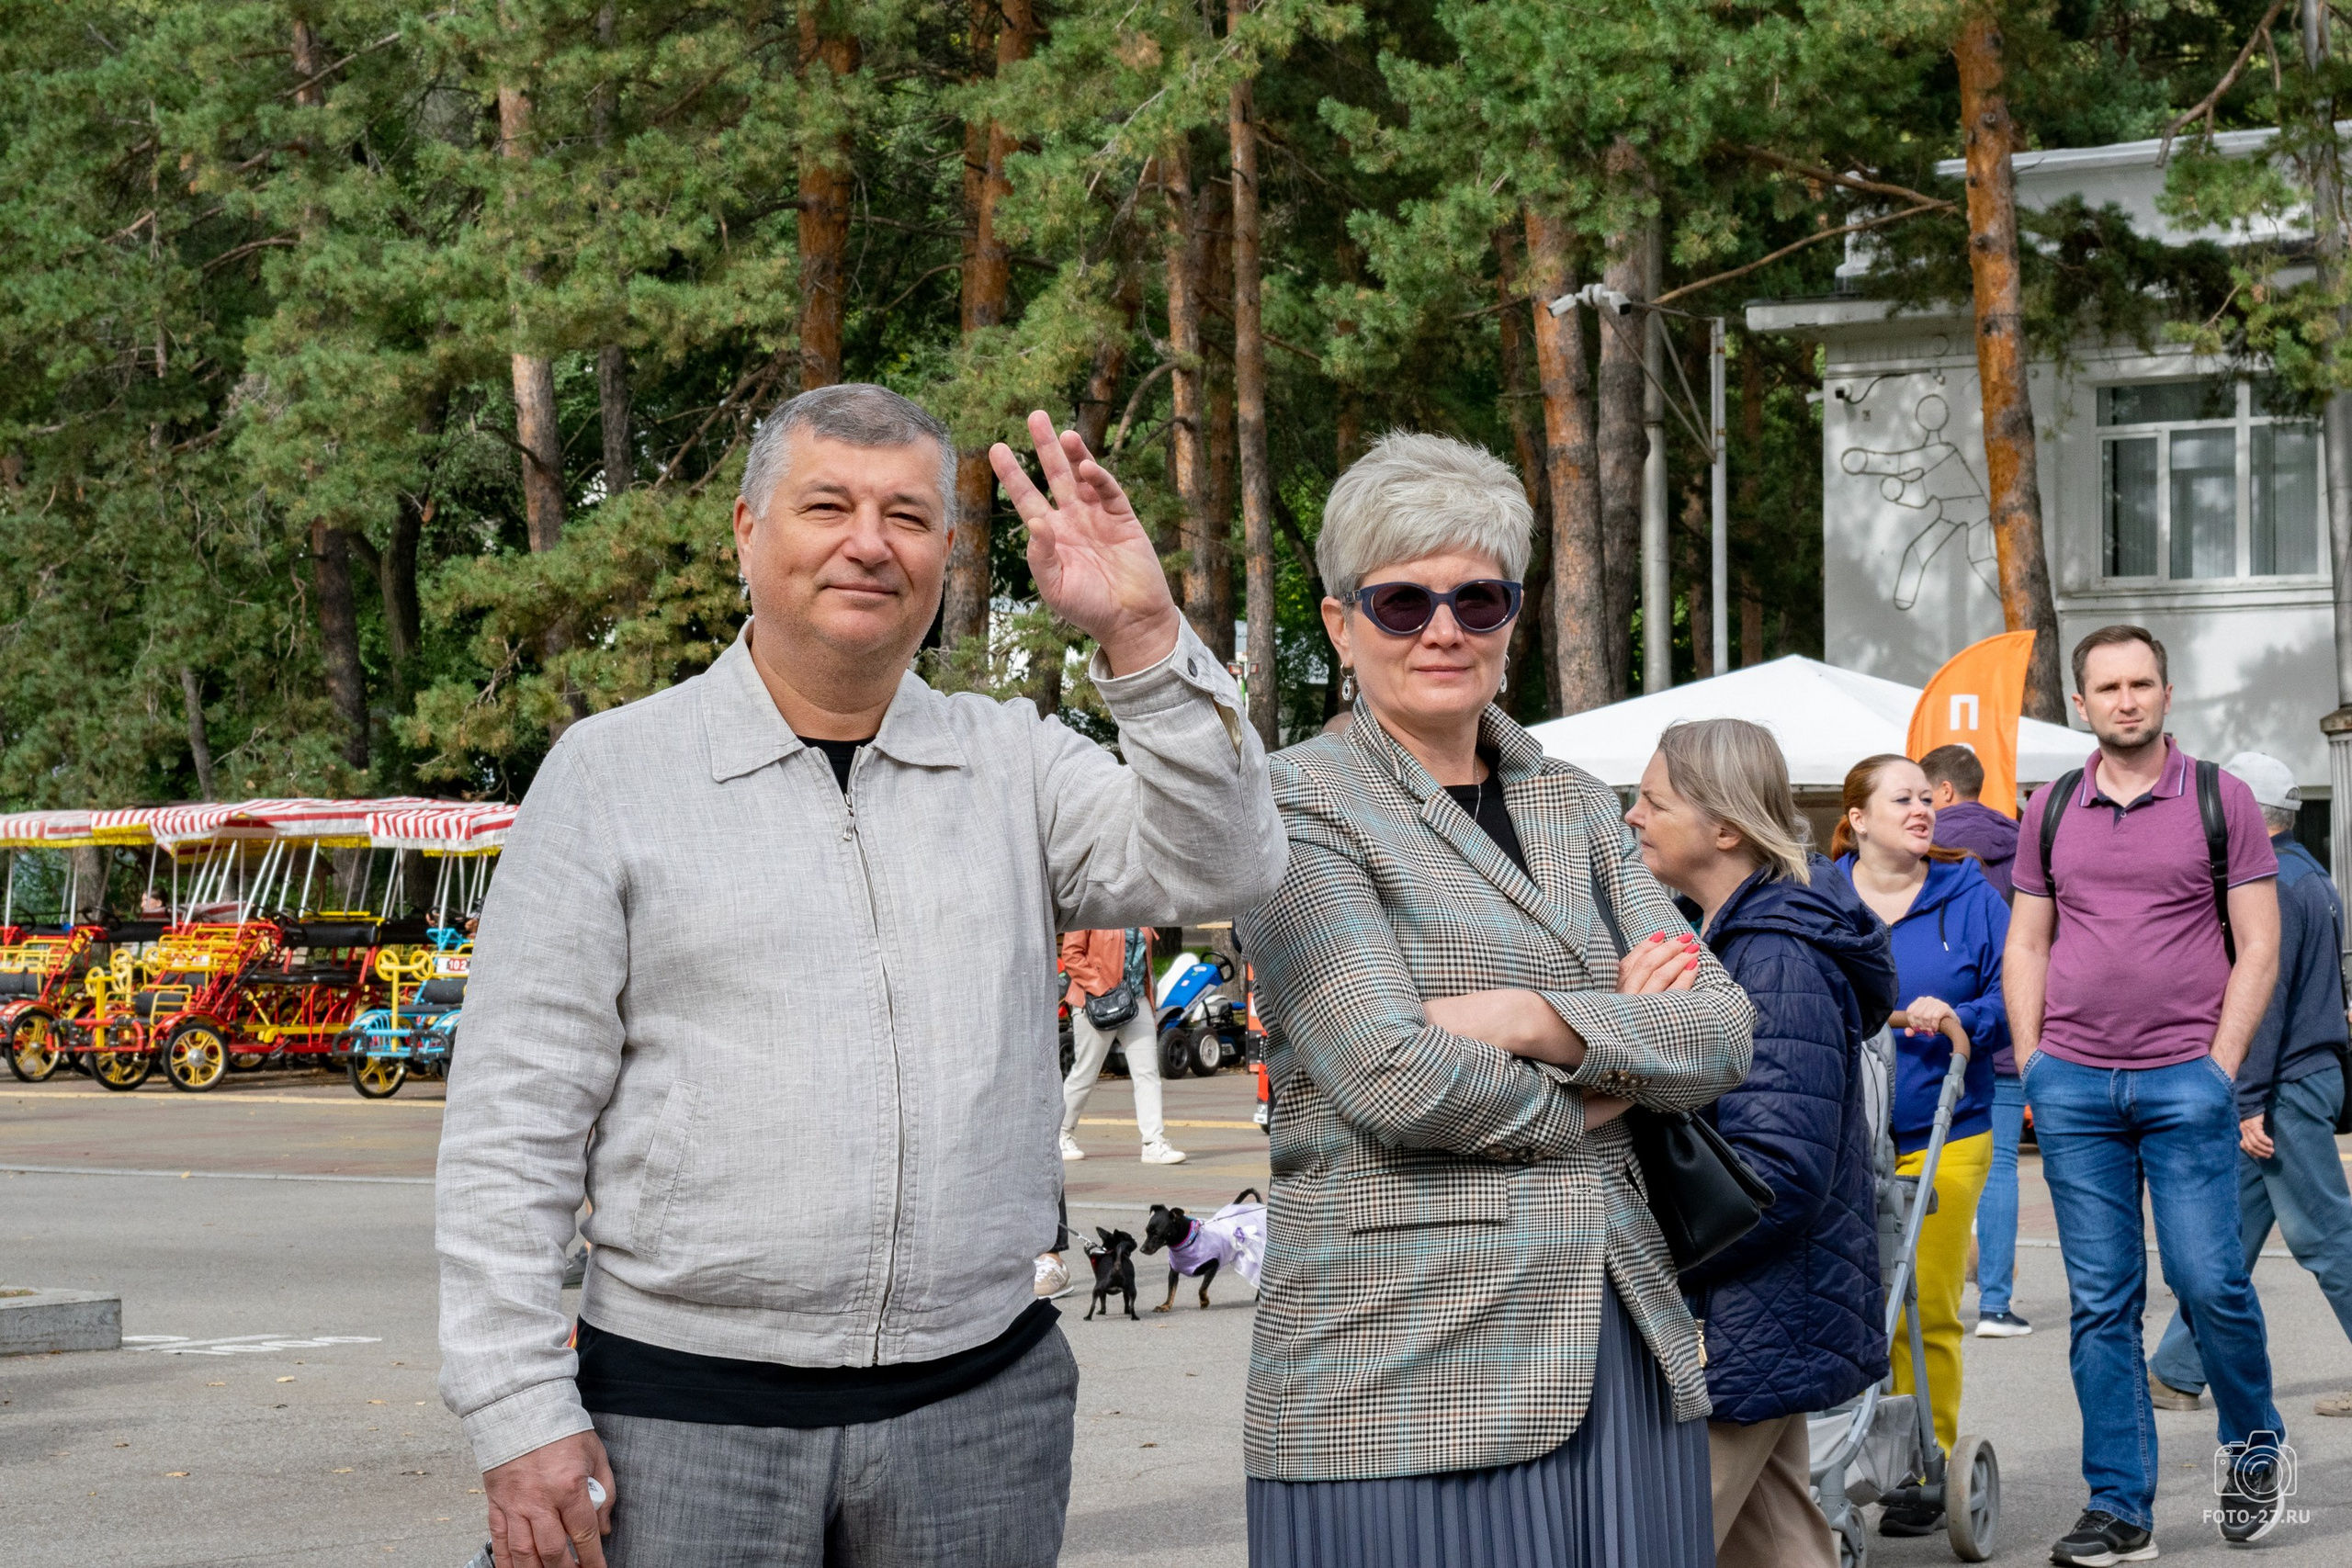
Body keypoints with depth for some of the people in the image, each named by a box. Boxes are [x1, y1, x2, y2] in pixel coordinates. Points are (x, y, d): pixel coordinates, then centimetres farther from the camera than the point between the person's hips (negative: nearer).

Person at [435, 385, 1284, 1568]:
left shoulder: (1012, 762, 9)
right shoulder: (609, 773, 0)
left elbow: (1219, 867, -6)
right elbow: (512, 1125, -2)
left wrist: (1142, 638, -17)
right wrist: (521, 1414, -8)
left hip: (981, 1408, 2)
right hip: (688, 1413, -2)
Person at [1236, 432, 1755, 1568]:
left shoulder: (1575, 805, 16)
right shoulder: (1300, 808, -2)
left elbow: (1721, 1032, 5)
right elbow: (1392, 1078, -15)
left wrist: (1531, 1019, -11)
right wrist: (1603, 1082, -2)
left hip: (1617, 1343, 6)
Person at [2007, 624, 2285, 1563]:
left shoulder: (2221, 800, 3)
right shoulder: (2051, 811, 11)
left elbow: (2258, 948, 1)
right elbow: (2026, 947, 14)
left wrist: (2220, 1066, -7)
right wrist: (2033, 1067, 4)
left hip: (2185, 1078, -3)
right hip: (2073, 1086, 3)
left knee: (2208, 1279, -8)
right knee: (2100, 1303, 3)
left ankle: (2253, 1448, 19)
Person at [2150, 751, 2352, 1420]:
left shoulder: (2274, 883, -15)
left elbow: (2265, 996, -20)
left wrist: (2250, 1103, -20)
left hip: (2287, 1087, -10)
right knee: (2228, 1229, 11)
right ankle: (2178, 1373, 15)